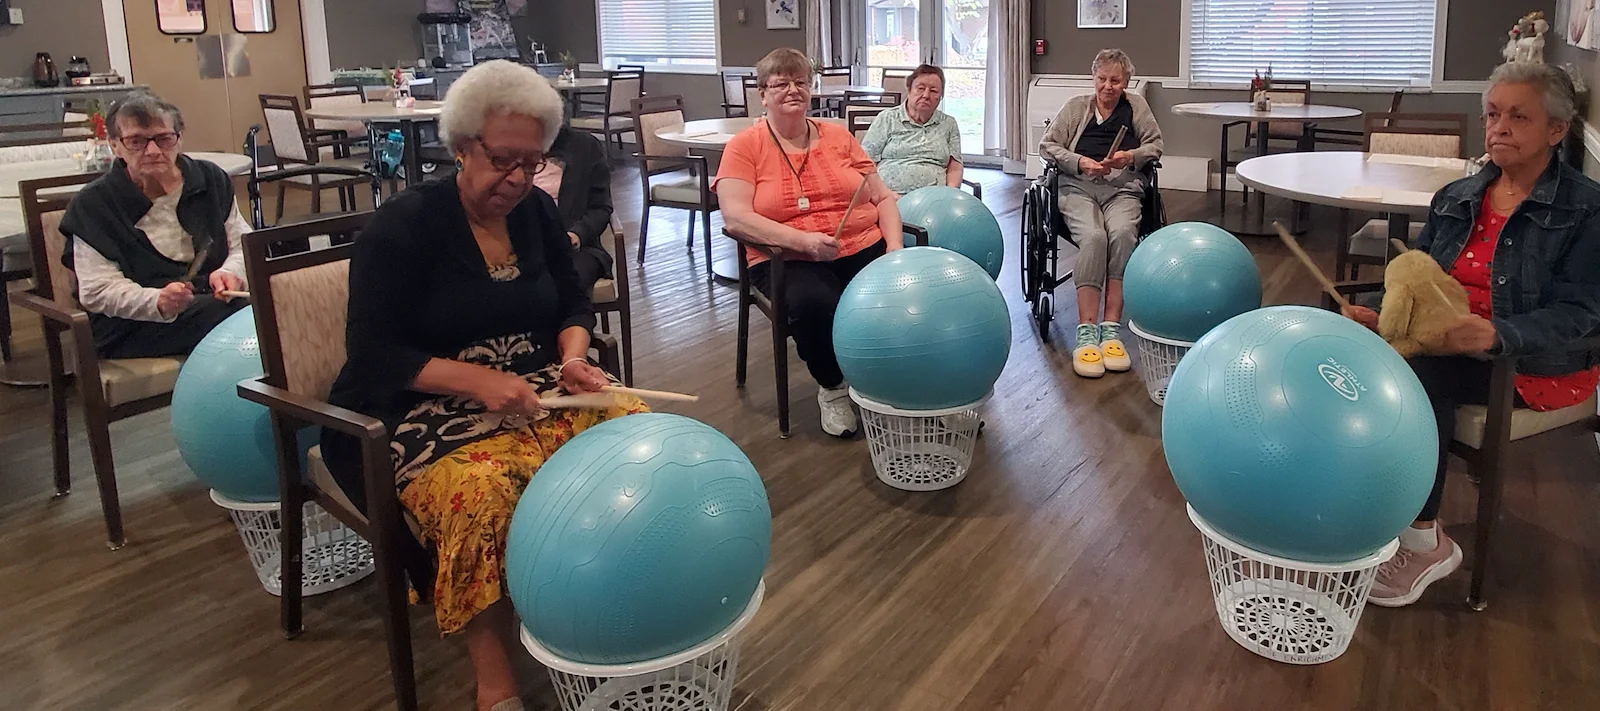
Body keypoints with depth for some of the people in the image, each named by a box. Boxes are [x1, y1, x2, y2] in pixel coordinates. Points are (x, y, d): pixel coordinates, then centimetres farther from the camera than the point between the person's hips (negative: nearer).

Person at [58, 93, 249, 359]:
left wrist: (230, 272, -11)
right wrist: (158, 302, -24)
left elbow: (244, 243, 15)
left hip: (214, 299, 4)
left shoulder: (212, 180, 15)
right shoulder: (92, 205, 3)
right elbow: (96, 292, -3)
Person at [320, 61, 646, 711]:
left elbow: (574, 303, 18)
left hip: (537, 387, 5)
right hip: (428, 406, -5)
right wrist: (478, 380, -24)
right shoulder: (405, 225, -8)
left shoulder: (537, 211, 9)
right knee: (481, 494, -37)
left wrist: (573, 357, -5)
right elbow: (372, 352, -11)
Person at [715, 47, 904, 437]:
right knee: (814, 303, -36)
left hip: (864, 246, 3)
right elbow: (735, 217, -10)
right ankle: (831, 389, -6)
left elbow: (882, 197, 14)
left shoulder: (838, 136, 15)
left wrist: (895, 249, -5)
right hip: (788, 259, -3)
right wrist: (804, 241, -21)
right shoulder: (745, 146, 4)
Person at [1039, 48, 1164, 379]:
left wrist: (1131, 157, -4)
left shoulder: (1136, 106, 20)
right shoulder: (1076, 106, 18)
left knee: (1122, 234, -34)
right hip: (1079, 187, -1)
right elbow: (1047, 146, 12)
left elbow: (1155, 145, 18)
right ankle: (1086, 332, -36)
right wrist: (1080, 162, -5)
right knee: (1093, 237, -34)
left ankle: (1111, 328, -33)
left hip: (1122, 188, 1)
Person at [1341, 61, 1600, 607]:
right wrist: (1384, 316, -11)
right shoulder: (1457, 198, 14)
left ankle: (1423, 542, -23)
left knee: (1419, 374, -33)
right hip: (1443, 339, 6)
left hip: (1538, 362, -5)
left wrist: (1496, 334, -32)